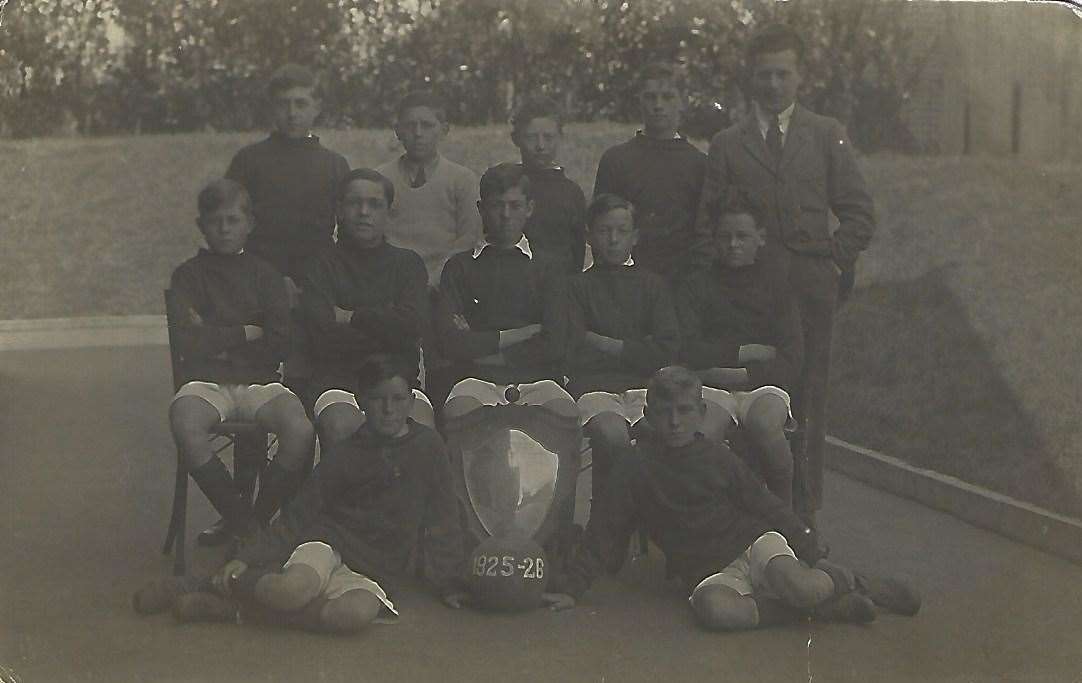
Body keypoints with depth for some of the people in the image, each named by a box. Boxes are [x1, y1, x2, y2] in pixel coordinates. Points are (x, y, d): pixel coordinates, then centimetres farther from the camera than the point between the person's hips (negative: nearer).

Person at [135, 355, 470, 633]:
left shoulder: (427, 446, 5)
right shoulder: (344, 454, 4)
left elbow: (442, 520, 9)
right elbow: (298, 516, 3)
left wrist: (451, 583, 5)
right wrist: (247, 558, -8)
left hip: (370, 574, 1)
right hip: (323, 545, -1)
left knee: (359, 612, -37)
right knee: (295, 590, -38)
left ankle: (233, 608, -25)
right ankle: (207, 584, -12)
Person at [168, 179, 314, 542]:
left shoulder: (264, 274, 14)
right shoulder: (189, 274, 11)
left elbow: (279, 343, 2)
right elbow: (187, 340, -4)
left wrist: (217, 340, 0)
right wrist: (247, 333, 0)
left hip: (259, 380, 1)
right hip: (206, 381, -1)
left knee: (301, 431, -30)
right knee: (185, 423, -36)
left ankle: (260, 516, -7)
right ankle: (240, 517, -17)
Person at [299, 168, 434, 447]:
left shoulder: (407, 263, 16)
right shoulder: (322, 266, 9)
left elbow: (414, 324, -1)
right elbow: (326, 335, -6)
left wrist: (352, 317, 1)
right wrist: (386, 323, -1)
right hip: (339, 380, -1)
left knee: (422, 427, -30)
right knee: (341, 428, -34)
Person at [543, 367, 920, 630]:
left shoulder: (717, 455, 5)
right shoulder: (635, 467, 1)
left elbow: (765, 504, 7)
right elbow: (602, 532, 2)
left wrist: (810, 550, -1)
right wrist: (570, 586, -5)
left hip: (755, 542, 0)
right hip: (711, 573, 0)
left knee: (796, 585, -35)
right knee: (711, 608, -38)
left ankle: (847, 580, -2)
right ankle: (820, 606, -24)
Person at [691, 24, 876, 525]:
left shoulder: (827, 136, 10)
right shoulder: (726, 145, 10)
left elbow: (859, 215, 9)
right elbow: (706, 224, 9)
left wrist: (833, 263, 1)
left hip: (811, 290, 1)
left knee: (808, 403, 2)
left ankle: (804, 513, 8)